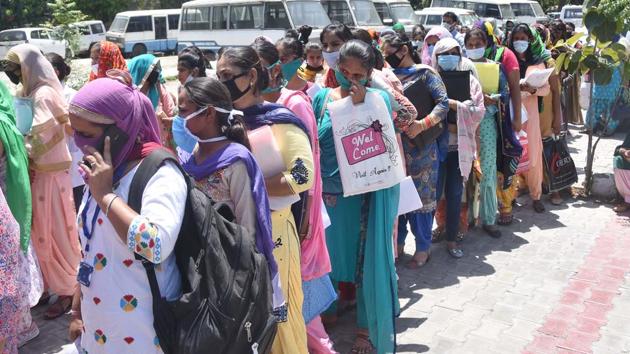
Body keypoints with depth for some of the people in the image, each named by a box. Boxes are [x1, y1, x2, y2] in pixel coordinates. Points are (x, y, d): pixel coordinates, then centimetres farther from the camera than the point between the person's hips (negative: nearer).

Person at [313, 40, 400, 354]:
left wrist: (360, 105, -21)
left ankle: (367, 327, 28)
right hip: (328, 194, 2)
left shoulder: (378, 99, -4)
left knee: (367, 260, 9)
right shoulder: (322, 98, 2)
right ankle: (328, 312, 38)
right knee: (329, 256, 14)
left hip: (366, 196, -2)